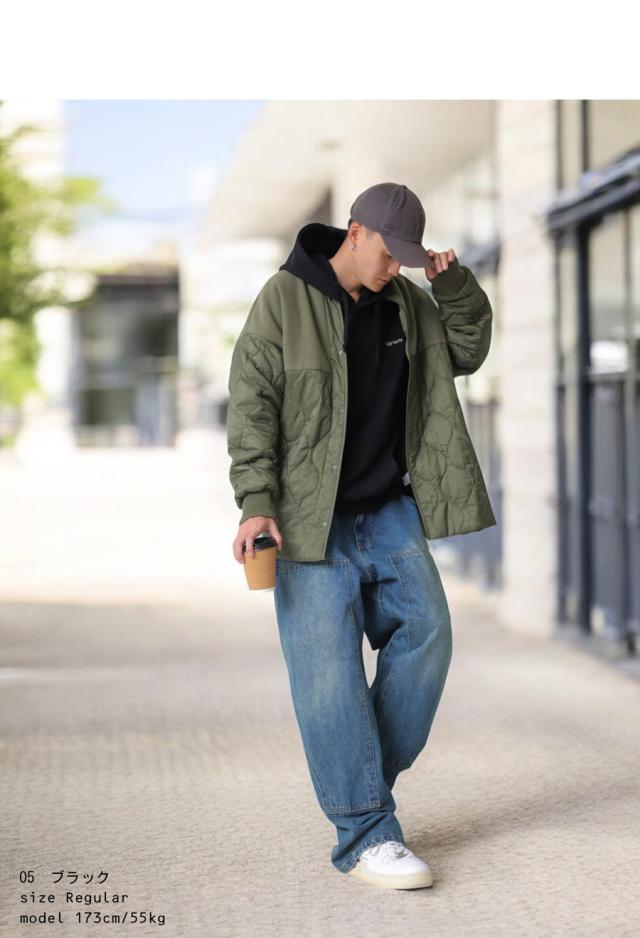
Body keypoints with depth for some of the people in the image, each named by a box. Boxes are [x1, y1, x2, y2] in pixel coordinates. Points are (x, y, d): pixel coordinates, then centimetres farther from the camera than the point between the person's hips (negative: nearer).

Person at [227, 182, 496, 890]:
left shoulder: (406, 302, 8)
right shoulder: (283, 301, -9)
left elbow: (466, 353, 19)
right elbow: (251, 408, -10)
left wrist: (454, 285, 2)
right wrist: (256, 504, -18)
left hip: (390, 512, 6)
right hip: (312, 521, -6)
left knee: (425, 632, -1)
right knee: (330, 672, -7)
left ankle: (362, 781, 16)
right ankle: (364, 836, -4)